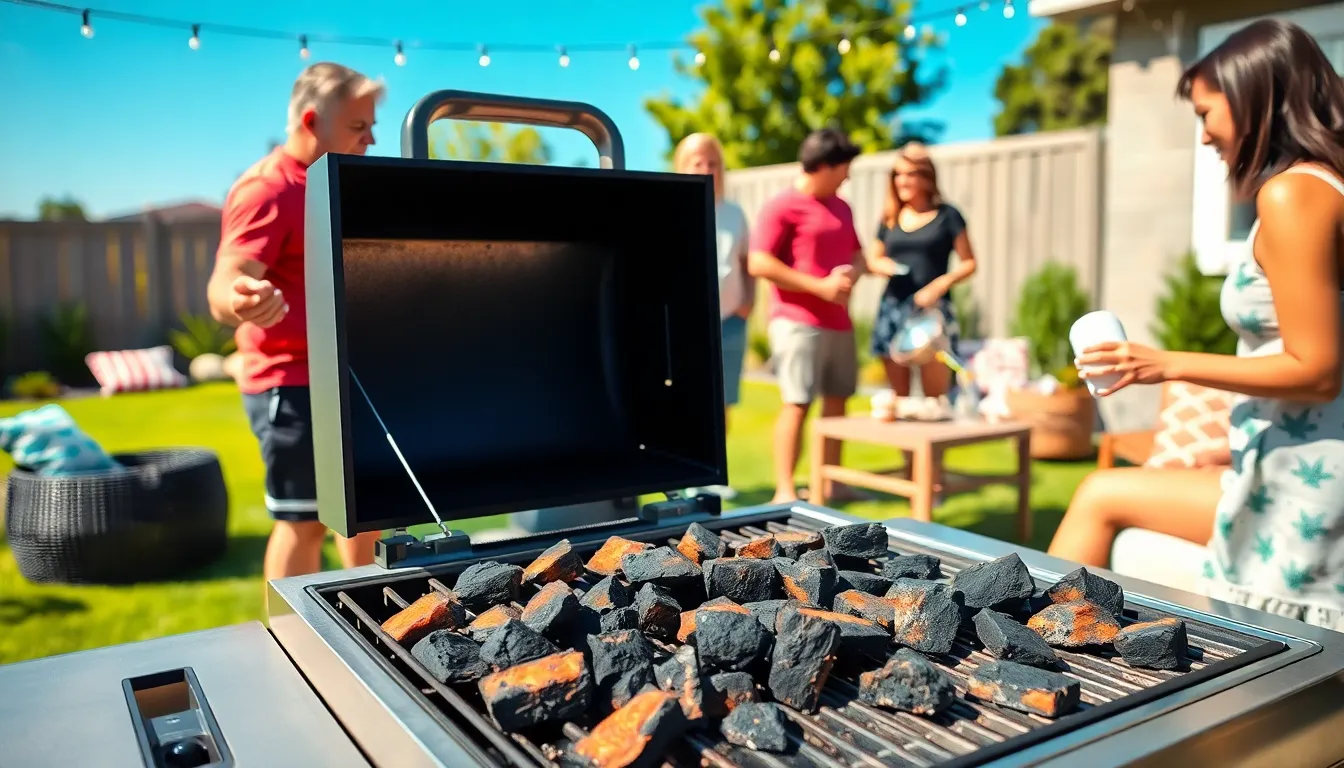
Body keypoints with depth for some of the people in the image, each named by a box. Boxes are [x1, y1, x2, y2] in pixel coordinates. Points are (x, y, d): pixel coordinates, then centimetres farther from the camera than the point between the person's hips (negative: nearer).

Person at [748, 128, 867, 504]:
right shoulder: (782, 207, -8)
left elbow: (857, 254, 25)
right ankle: (784, 491, -5)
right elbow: (758, 264, -16)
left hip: (839, 322, 8)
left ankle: (833, 481, 22)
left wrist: (852, 275, -1)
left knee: (837, 399, 11)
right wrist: (819, 286, -16)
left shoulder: (842, 208, 17)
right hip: (798, 322, -8)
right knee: (797, 403, -10)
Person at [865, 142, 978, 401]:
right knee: (898, 397, 7)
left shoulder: (947, 216, 2)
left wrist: (941, 284, -16)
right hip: (892, 309, 4)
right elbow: (872, 260, 19)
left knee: (936, 396, -8)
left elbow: (969, 263, 1)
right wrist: (883, 266, -4)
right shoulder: (890, 218, 12)